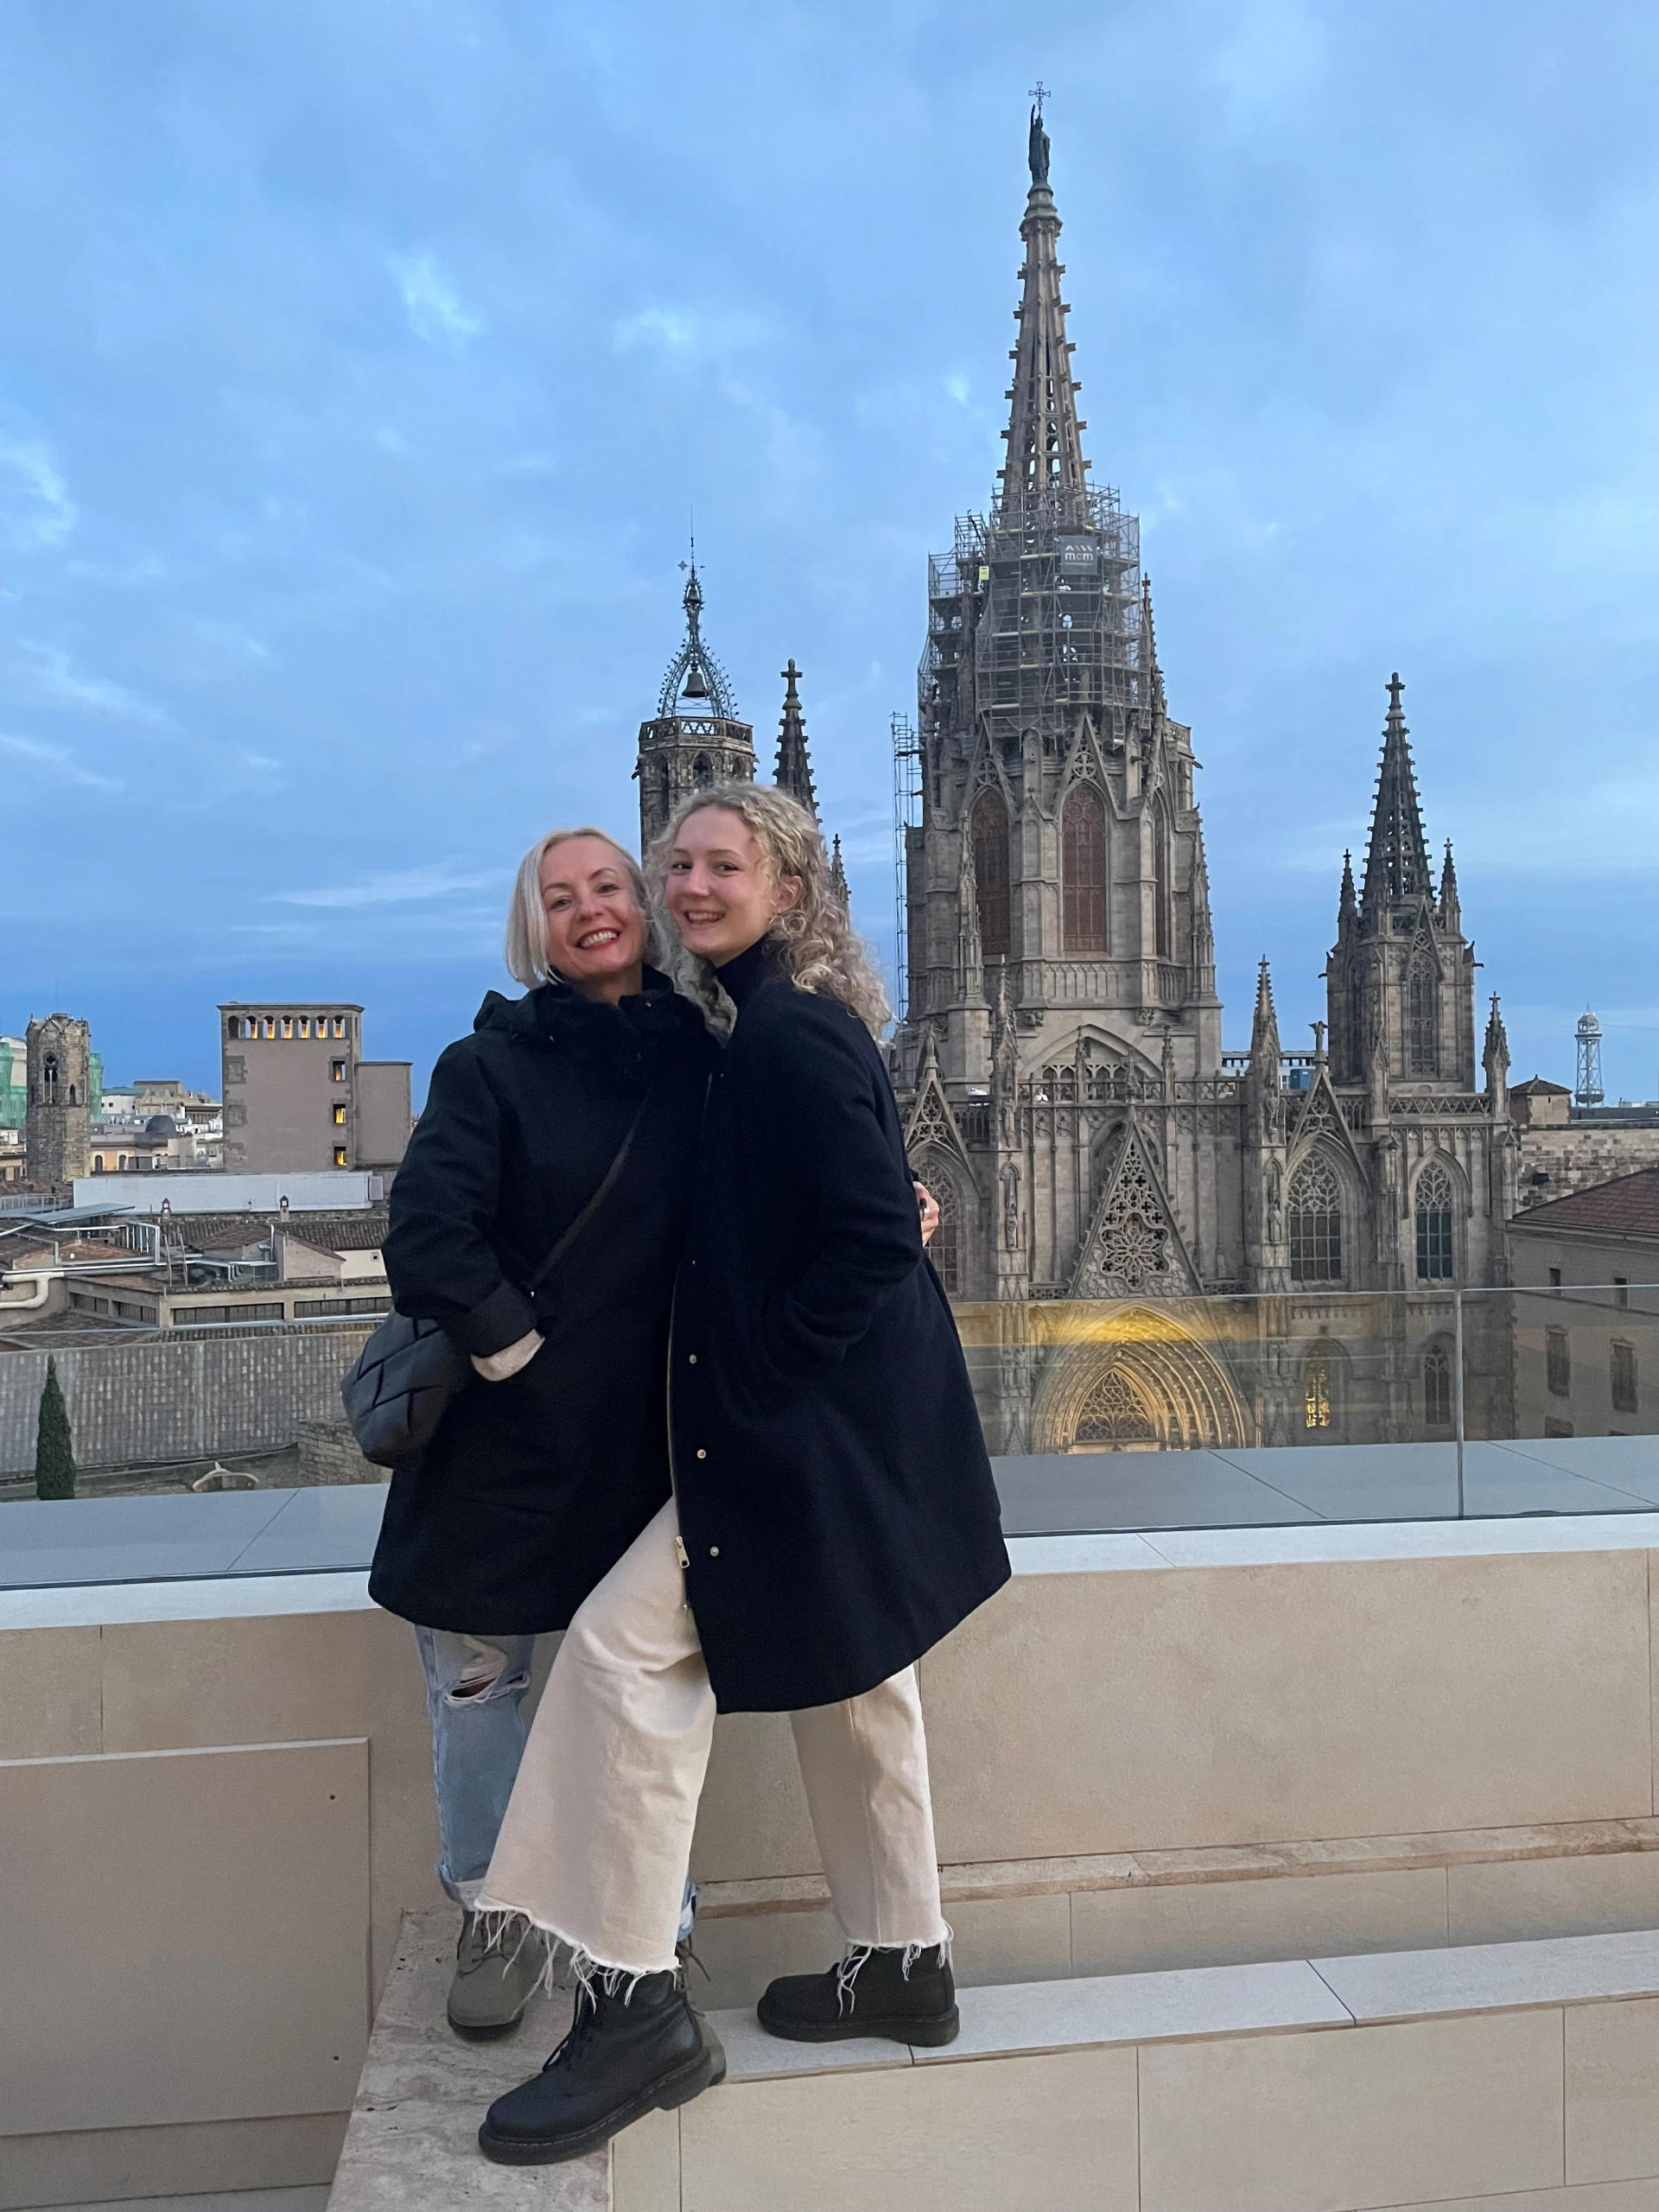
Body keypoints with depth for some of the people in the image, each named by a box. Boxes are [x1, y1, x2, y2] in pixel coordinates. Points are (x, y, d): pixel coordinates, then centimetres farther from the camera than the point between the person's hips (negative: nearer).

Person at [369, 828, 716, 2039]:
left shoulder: (702, 1055, 1)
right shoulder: (493, 1061, -7)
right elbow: (428, 1236, -15)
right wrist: (521, 1355, -15)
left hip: (650, 1434, 2)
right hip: (508, 1432, -1)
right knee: (477, 1677, 9)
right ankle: (493, 1915, 31)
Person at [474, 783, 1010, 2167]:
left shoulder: (790, 1031, -18)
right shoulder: (759, 1023, 12)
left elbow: (877, 1236, -23)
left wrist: (754, 1382, -18)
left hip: (817, 1427, -10)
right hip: (840, 1424, 10)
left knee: (627, 1640, -8)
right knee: (849, 1677, 18)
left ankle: (634, 2002, 2)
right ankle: (903, 1965, 34)